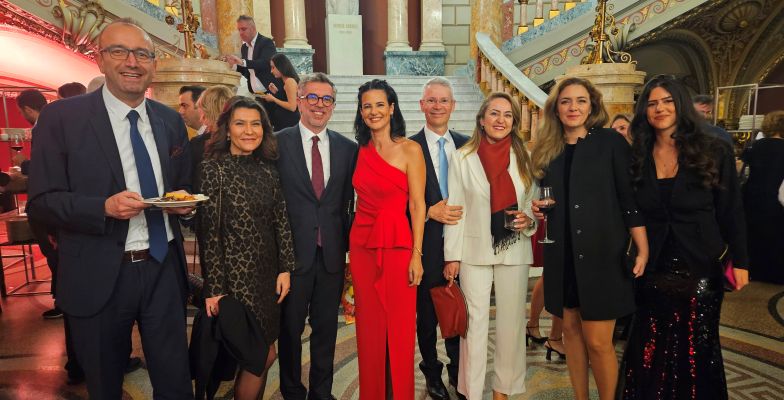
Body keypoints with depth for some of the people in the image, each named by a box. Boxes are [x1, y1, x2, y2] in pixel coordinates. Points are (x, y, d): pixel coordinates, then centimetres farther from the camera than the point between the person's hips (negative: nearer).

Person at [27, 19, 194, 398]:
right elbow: (41, 200, -7)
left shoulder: (171, 121, 6)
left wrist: (184, 202, -7)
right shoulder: (62, 117, -7)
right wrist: (104, 207, -24)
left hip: (164, 269, 3)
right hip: (100, 277, -2)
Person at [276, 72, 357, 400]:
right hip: (293, 251, -2)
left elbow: (350, 201, 7)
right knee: (290, 327, 13)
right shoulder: (278, 143, -3)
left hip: (332, 253, 3)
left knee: (326, 328, 14)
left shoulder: (348, 148, 6)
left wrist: (348, 244, 2)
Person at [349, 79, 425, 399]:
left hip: (397, 244, -4)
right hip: (362, 244, 4)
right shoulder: (360, 151, 9)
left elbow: (417, 205, -6)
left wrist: (416, 255, -11)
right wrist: (351, 249, 7)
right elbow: (361, 199, 13)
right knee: (369, 329, 11)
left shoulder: (410, 149, -4)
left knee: (400, 329, 3)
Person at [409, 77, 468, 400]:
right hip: (427, 244, -2)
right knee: (427, 315, 12)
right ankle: (432, 373, 34)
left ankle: (458, 372, 33)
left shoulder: (467, 145, 6)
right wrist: (431, 212, -17)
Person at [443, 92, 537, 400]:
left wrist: (528, 219, -12)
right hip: (474, 251, -2)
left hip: (514, 250, 2)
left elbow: (534, 202, 12)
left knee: (511, 322, 10)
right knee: (475, 322, 4)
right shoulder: (462, 158, -1)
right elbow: (455, 209, -2)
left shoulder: (524, 158, 4)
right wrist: (452, 256, -4)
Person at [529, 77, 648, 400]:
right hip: (562, 255, 4)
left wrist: (642, 250, -10)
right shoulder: (548, 150, 9)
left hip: (601, 253, -4)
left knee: (598, 341, -3)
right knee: (571, 330, 12)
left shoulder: (610, 142, -3)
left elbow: (630, 198, -5)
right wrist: (539, 209, -4)